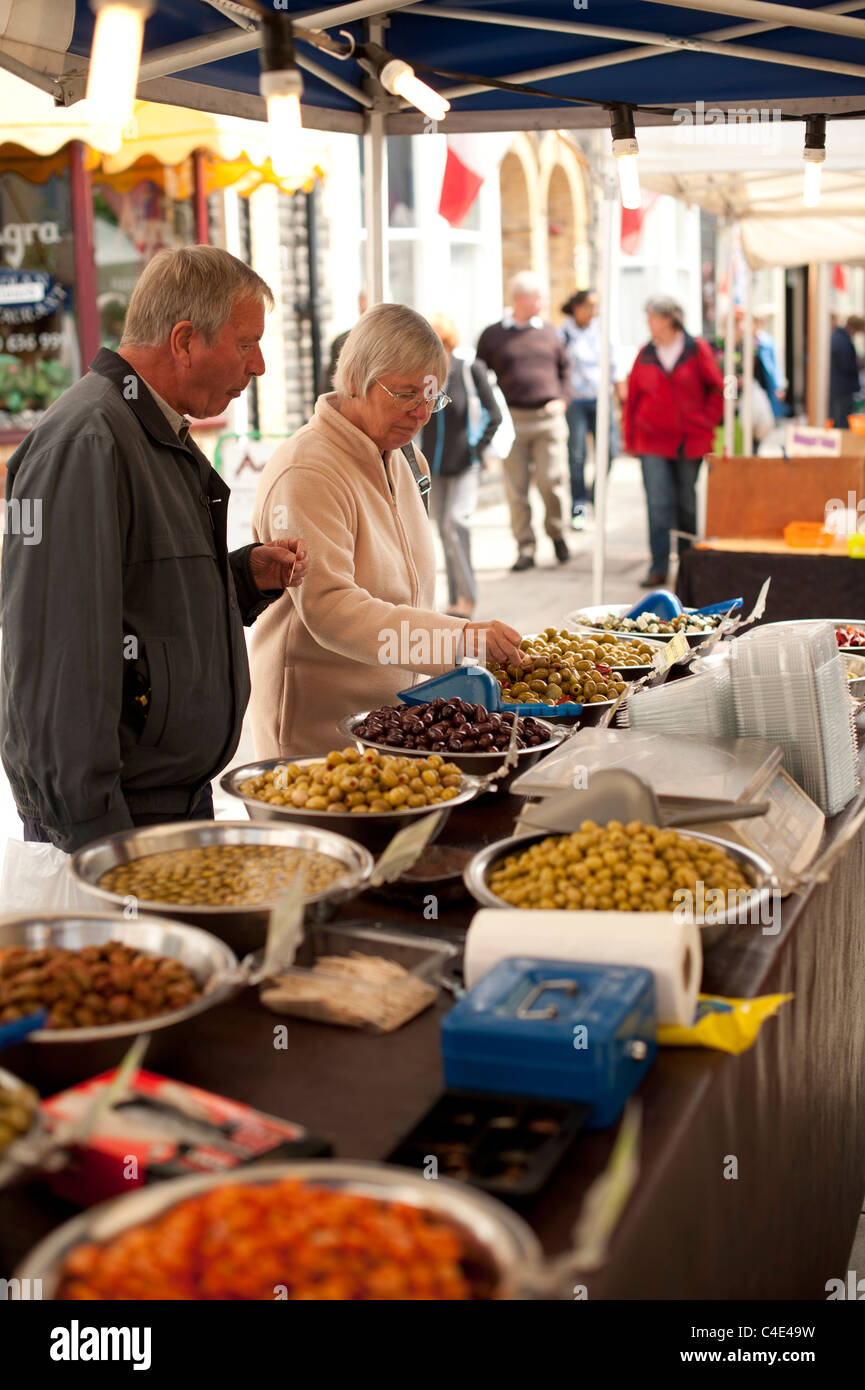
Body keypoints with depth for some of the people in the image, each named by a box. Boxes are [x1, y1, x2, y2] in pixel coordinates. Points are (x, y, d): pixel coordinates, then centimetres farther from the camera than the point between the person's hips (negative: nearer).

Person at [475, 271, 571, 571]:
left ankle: (556, 533, 19)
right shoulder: (492, 335, 4)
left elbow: (564, 367, 19)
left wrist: (561, 399, 5)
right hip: (513, 420, -1)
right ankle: (525, 549, 7)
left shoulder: (548, 332, 10)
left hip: (549, 419, 1)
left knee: (551, 481, -5)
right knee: (516, 488, 0)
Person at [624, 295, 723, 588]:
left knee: (687, 503, 11)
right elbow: (632, 398, 10)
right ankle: (658, 568, -6)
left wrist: (707, 421, -1)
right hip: (653, 443, 1)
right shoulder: (645, 355, 4)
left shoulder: (697, 350, -1)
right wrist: (630, 440, 8)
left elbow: (717, 389, 4)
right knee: (658, 504, -8)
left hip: (691, 441, 0)